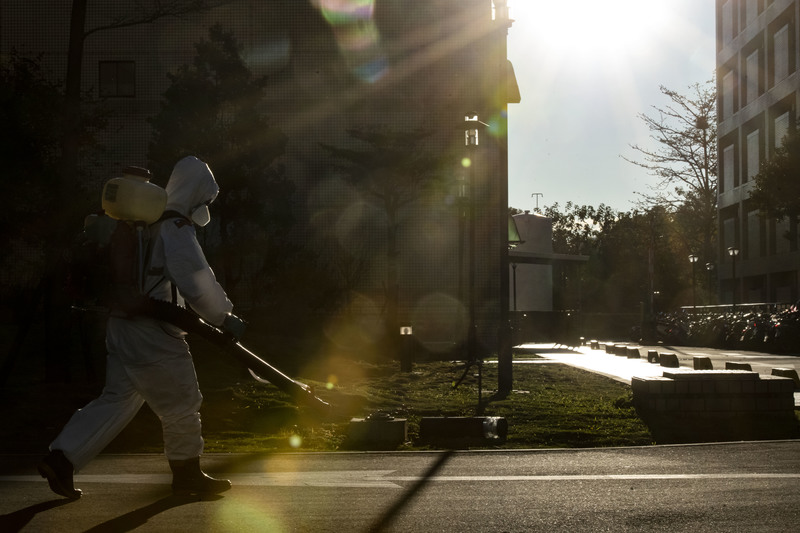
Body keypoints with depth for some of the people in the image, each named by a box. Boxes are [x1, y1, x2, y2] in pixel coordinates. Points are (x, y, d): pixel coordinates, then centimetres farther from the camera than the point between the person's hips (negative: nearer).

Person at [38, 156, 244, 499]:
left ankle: (61, 458, 8)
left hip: (124, 325, 10)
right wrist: (224, 317, -6)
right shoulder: (176, 229, -13)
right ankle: (187, 475, 17)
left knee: (118, 397, 13)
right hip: (153, 331, -9)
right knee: (181, 402, 4)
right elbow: (198, 284, -19)